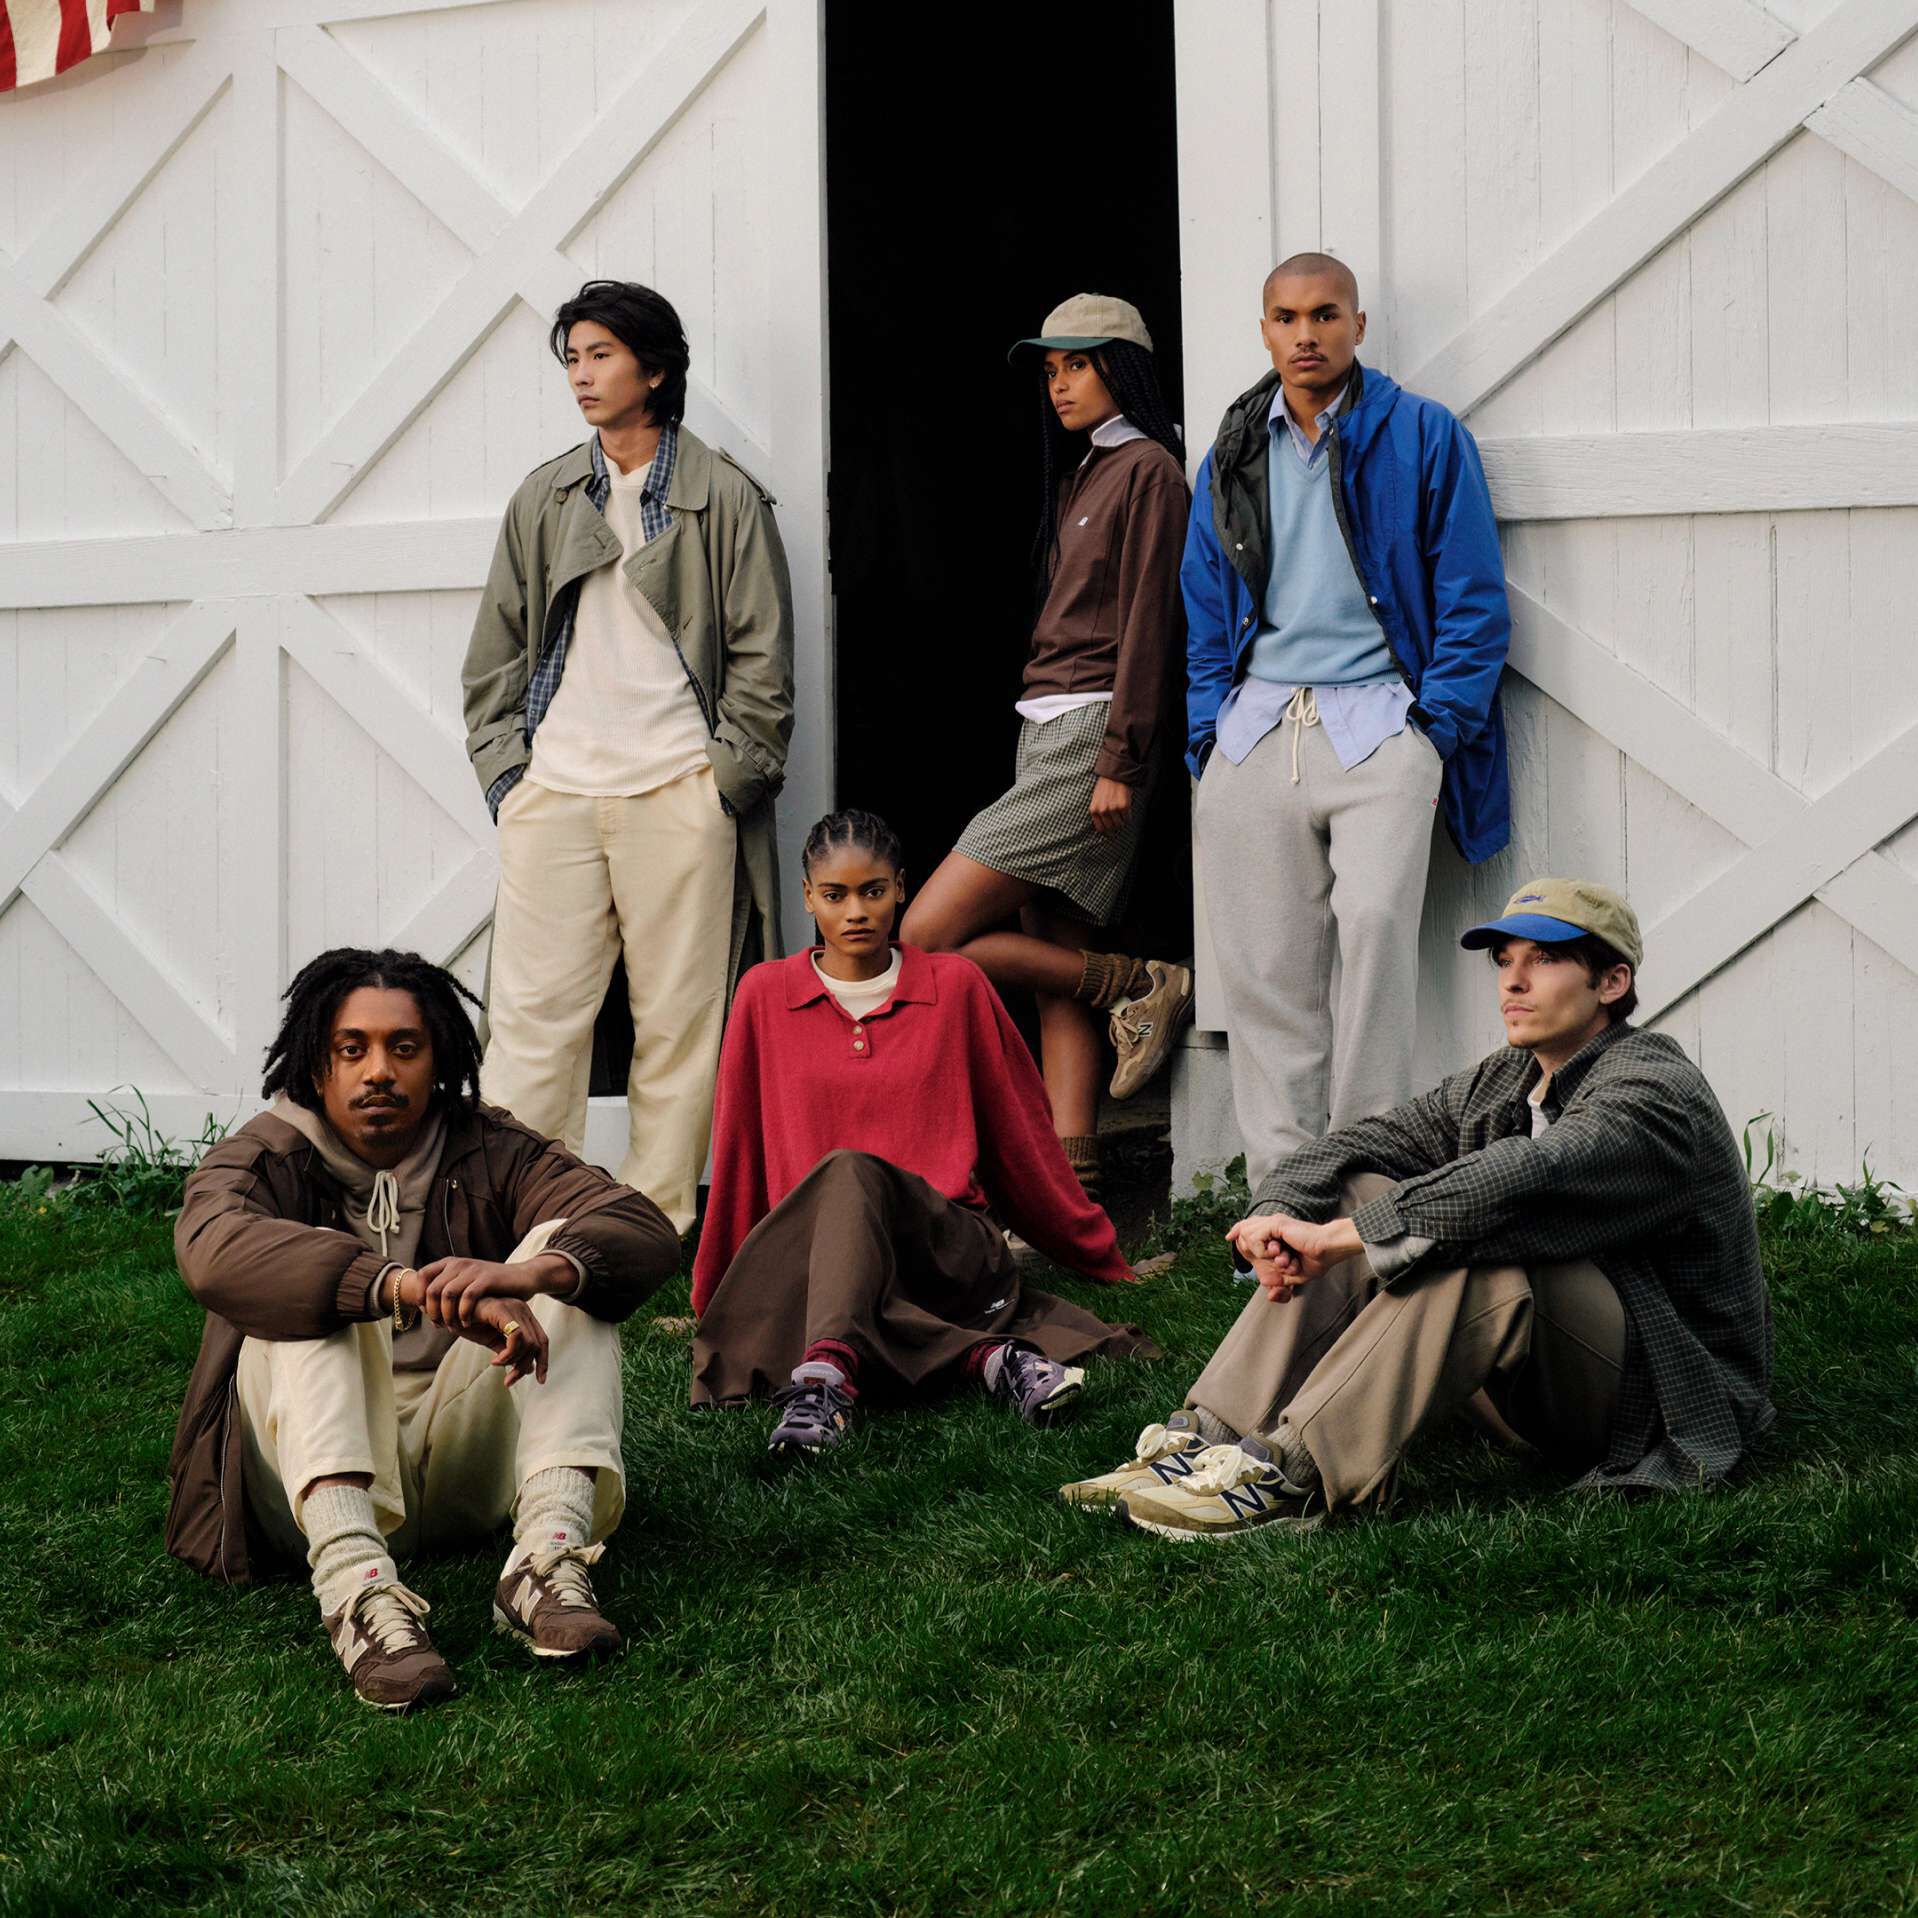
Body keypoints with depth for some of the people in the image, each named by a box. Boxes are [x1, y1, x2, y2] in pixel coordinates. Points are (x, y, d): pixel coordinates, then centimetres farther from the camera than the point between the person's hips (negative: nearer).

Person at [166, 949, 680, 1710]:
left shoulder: (487, 1154, 8)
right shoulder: (266, 1158, 2)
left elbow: (647, 1233, -10)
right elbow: (215, 1248, -25)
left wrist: (527, 1275, -34)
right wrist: (415, 1291, -39)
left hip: (462, 1463, 2)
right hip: (308, 1472, -2)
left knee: (568, 1259, -13)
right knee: (313, 1284, -25)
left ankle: (549, 1556, -35)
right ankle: (355, 1583, -48)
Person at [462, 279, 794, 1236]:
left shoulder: (724, 498, 5)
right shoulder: (544, 499, 15)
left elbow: (763, 656, 4)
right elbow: (497, 647, 18)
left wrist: (729, 774, -4)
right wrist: (504, 764, 8)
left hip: (679, 794, -2)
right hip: (554, 794, 3)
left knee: (679, 1018, 0)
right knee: (532, 1012, -3)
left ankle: (660, 1217, 7)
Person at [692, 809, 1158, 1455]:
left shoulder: (955, 985, 11)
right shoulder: (765, 994, 12)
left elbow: (1019, 1132, 20)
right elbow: (737, 1149, 18)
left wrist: (1099, 1255, 26)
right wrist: (712, 1299, 22)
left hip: (948, 1246, -1)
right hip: (806, 1252, 1)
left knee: (851, 1175, -35)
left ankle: (826, 1374, -57)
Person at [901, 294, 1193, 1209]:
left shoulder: (1147, 469, -6)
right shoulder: (1080, 473, 22)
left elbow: (1148, 625, -13)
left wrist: (1119, 763, -18)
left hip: (1088, 735, -9)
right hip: (1045, 731, 9)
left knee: (927, 937, -13)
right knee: (1057, 969, 2)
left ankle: (1142, 985, -3)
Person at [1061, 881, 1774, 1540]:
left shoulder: (1655, 1091, -17)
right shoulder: (1499, 1083, 9)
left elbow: (1524, 1175, -35)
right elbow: (1352, 1145, 3)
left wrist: (1336, 1237, -37)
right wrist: (1281, 1223, -20)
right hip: (1536, 1402, 8)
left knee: (1482, 1243, -33)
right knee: (1359, 1193, -4)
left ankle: (1294, 1474, -37)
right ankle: (1209, 1439, -17)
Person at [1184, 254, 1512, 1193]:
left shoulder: (1424, 437, 4)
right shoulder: (1232, 455, 16)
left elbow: (1473, 598, 3)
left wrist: (1437, 729, -5)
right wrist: (1209, 732, 9)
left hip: (1377, 718, -3)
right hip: (1256, 728, 4)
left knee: (1375, 921, -21)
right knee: (1263, 964, -1)